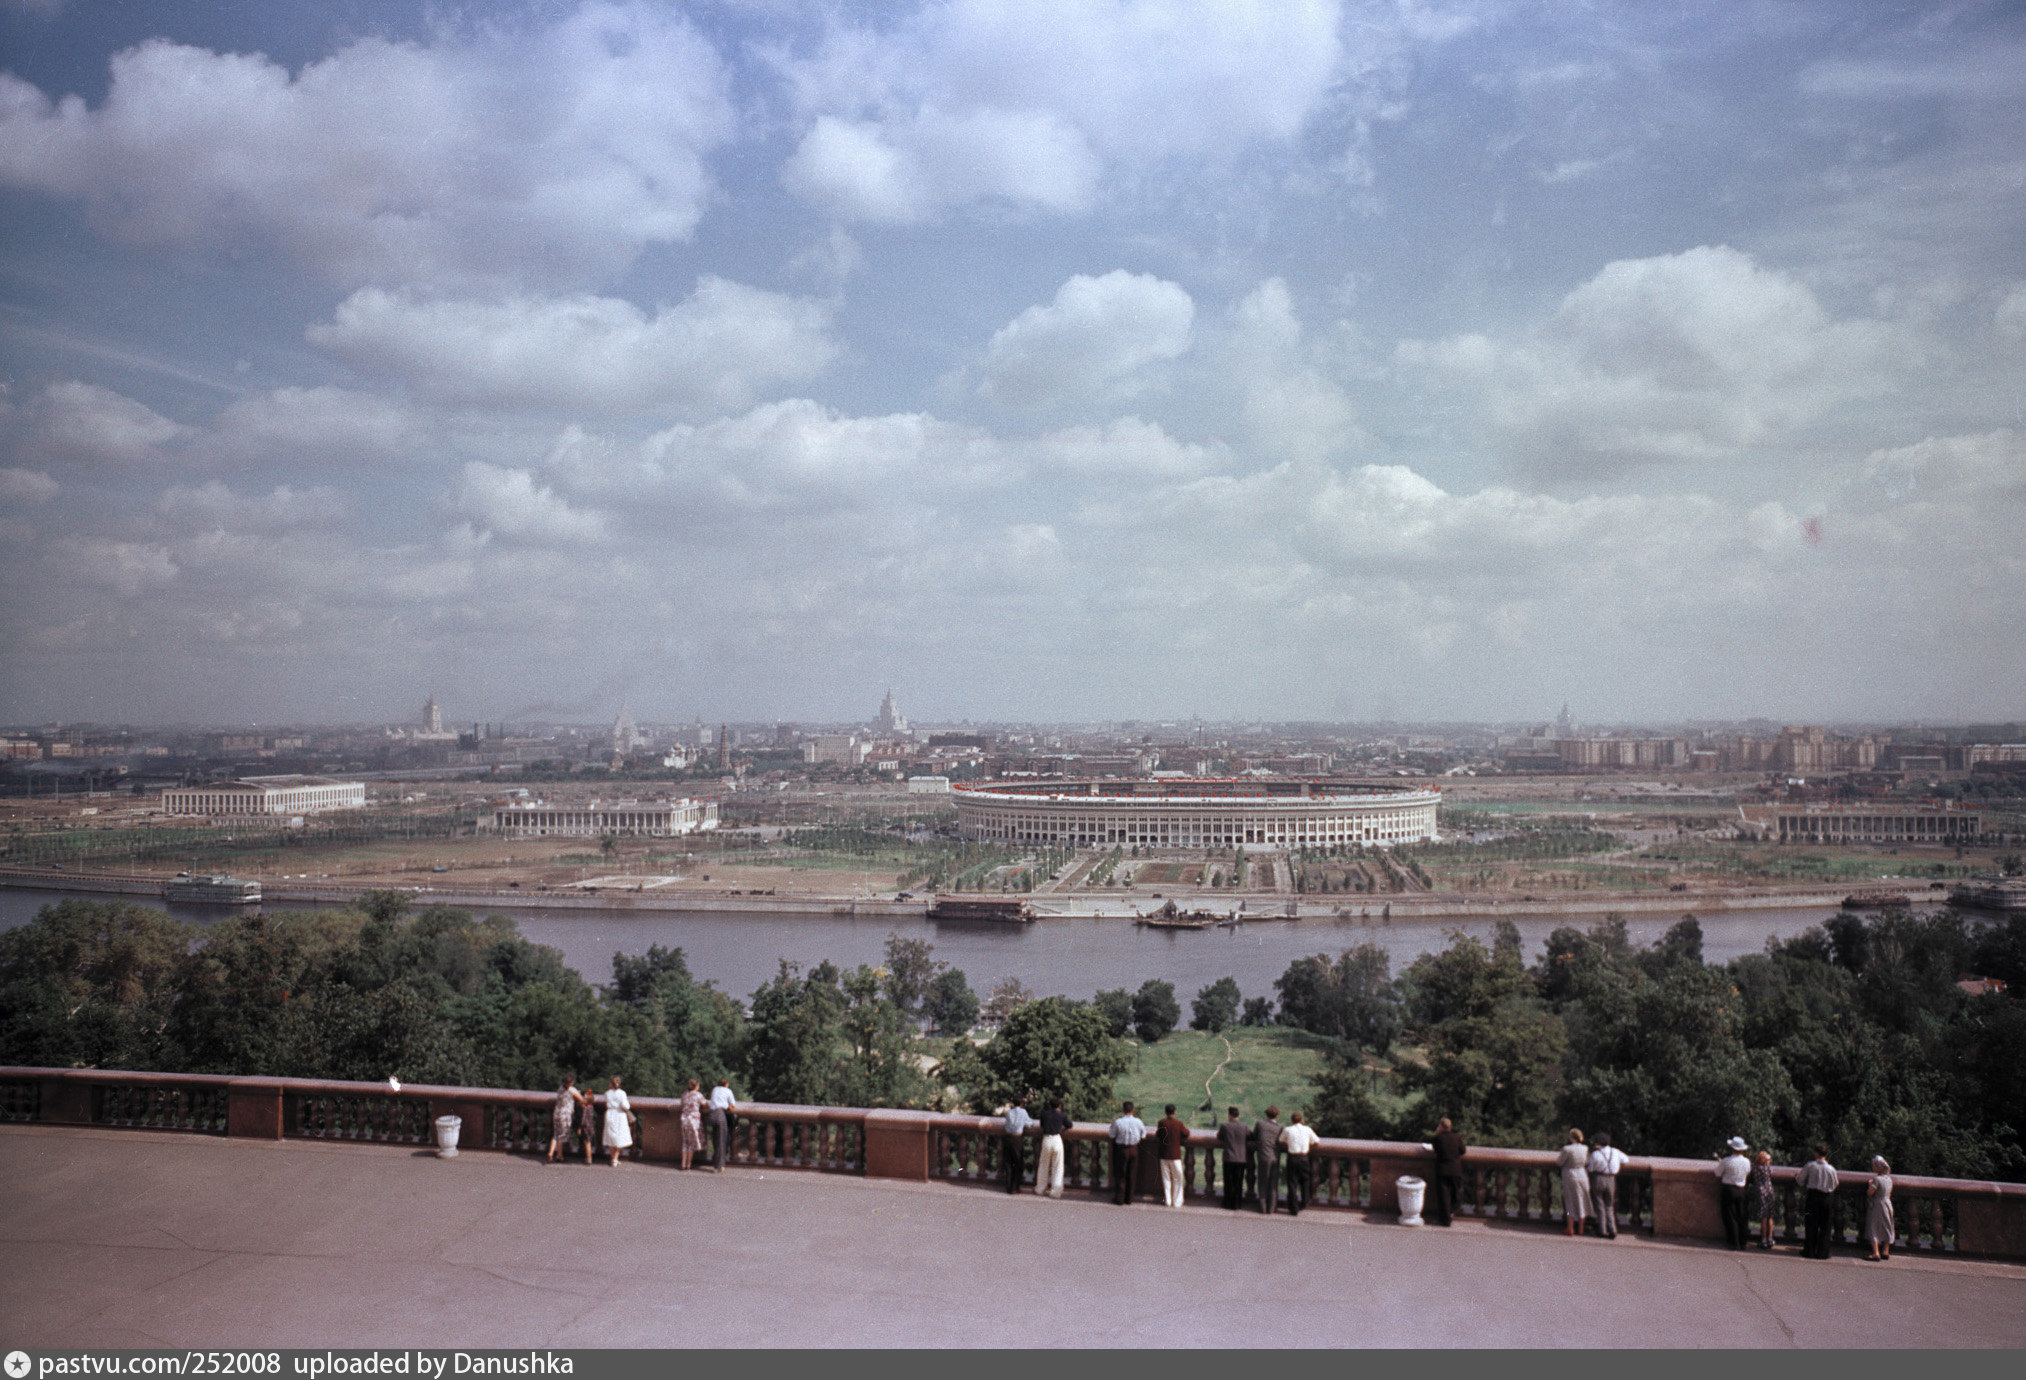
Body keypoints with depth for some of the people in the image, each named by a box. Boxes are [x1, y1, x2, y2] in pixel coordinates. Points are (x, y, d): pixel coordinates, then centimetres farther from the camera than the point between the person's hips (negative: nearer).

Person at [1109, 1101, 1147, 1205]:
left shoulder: (1118, 1122, -18)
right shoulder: (1138, 1122, -11)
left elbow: (1112, 1136, -5)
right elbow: (1143, 1136, 1)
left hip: (1121, 1149, -2)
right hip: (1134, 1149, 2)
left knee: (1120, 1175, 11)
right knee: (1131, 1175, 15)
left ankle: (1119, 1199, 14)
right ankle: (1129, 1198, 22)